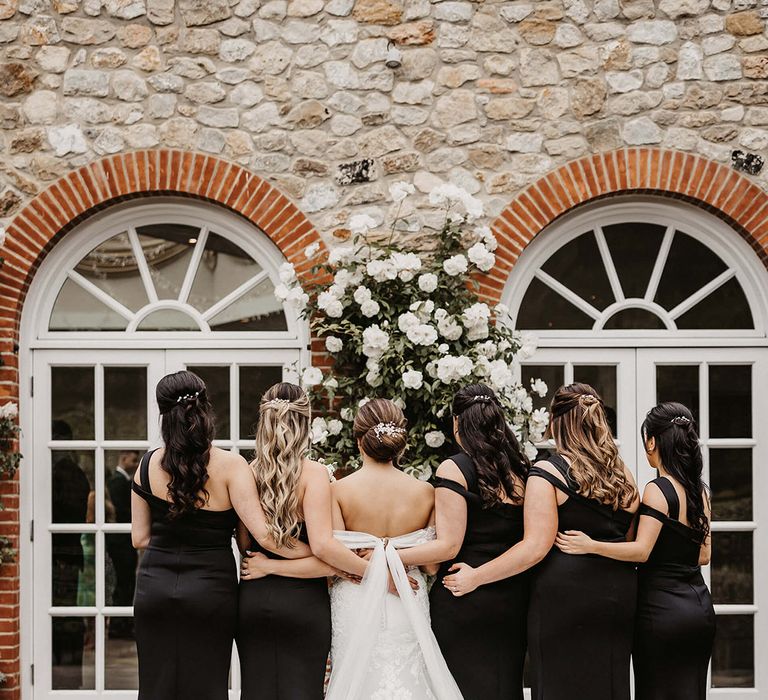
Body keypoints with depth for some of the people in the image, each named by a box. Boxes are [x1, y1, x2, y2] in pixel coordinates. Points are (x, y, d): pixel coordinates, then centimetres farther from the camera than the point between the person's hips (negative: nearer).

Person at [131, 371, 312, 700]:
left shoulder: (148, 464, 0)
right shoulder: (229, 465, -11)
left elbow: (139, 538, 6)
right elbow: (264, 535, -17)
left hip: (155, 588, 3)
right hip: (210, 590, -2)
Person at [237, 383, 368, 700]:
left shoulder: (248, 473, 2)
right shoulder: (313, 473, -10)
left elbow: (245, 546, 2)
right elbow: (322, 545, -18)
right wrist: (374, 572, -11)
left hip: (252, 599, 4)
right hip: (302, 601, -4)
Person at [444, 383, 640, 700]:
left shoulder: (547, 472, -9)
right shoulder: (623, 473, 9)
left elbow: (535, 548, -15)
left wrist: (475, 577, -9)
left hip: (564, 595, -5)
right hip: (620, 595, 6)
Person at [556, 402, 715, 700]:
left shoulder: (658, 490, -14)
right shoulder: (700, 490, 8)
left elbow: (642, 550, -21)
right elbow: (703, 555, 12)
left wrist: (591, 546, -25)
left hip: (663, 608, -7)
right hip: (699, 606, 7)